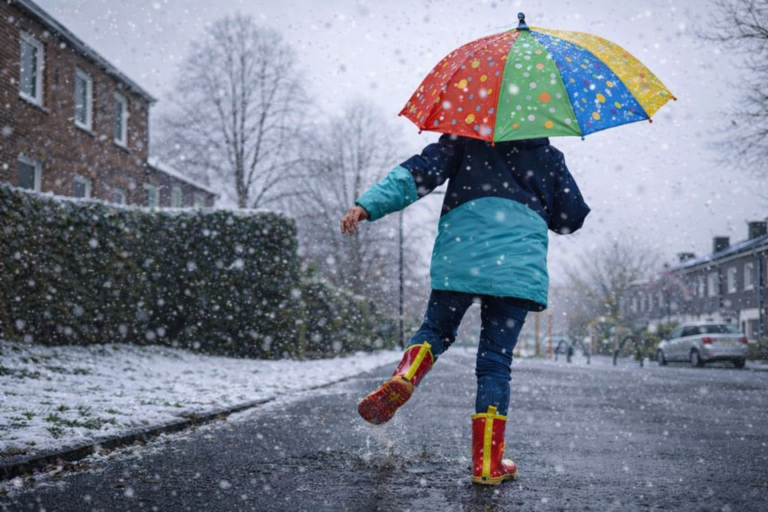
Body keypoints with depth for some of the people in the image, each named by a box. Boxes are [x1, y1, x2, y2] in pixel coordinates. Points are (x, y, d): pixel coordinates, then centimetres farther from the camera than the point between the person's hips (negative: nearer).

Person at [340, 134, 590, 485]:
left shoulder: (467, 138, 17)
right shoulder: (549, 156, 22)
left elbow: (422, 170, 3)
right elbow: (573, 217, 22)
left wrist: (368, 205, -4)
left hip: (461, 252, 0)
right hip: (521, 258, 1)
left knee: (437, 328, 19)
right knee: (496, 359, 3)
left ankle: (405, 377, -13)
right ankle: (488, 462, -2)